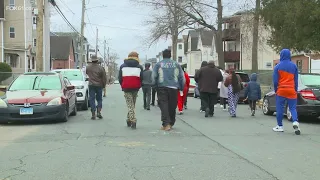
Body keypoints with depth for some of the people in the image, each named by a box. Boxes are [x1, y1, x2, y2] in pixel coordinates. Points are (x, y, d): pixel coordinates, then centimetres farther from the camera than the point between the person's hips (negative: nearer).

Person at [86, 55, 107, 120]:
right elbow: (104, 78, -5)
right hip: (99, 85, -1)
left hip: (91, 85, 1)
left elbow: (86, 73, 19)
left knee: (92, 100, 3)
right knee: (99, 99, 13)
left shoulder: (88, 67, -2)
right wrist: (104, 85, 9)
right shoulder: (100, 68, -8)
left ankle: (93, 114, -1)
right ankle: (98, 112, 0)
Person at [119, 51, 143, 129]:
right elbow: (142, 78, 2)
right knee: (132, 105, 15)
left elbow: (120, 78, 6)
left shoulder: (123, 66, 8)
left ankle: (133, 121, -14)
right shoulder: (139, 67, 6)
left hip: (126, 88, -1)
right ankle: (129, 120, 21)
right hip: (135, 88, 1)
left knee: (130, 105, -1)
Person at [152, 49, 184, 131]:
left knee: (164, 105, -3)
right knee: (172, 106, 11)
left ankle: (166, 124, -15)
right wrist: (181, 88, 17)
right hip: (174, 88, 2)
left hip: (162, 87, -2)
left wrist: (155, 86, 13)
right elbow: (182, 77, 10)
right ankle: (171, 123, 20)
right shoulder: (176, 64, 9)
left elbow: (153, 77, 0)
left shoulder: (158, 64, 3)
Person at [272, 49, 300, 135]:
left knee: (280, 108, 6)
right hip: (291, 90, 2)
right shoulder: (294, 66, 4)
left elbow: (275, 80, -1)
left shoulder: (278, 66, -2)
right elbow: (296, 80, 9)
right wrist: (296, 90, 17)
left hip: (281, 90, -2)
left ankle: (280, 126, 11)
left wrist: (275, 90, 11)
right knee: (293, 108, 5)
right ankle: (295, 122, -19)